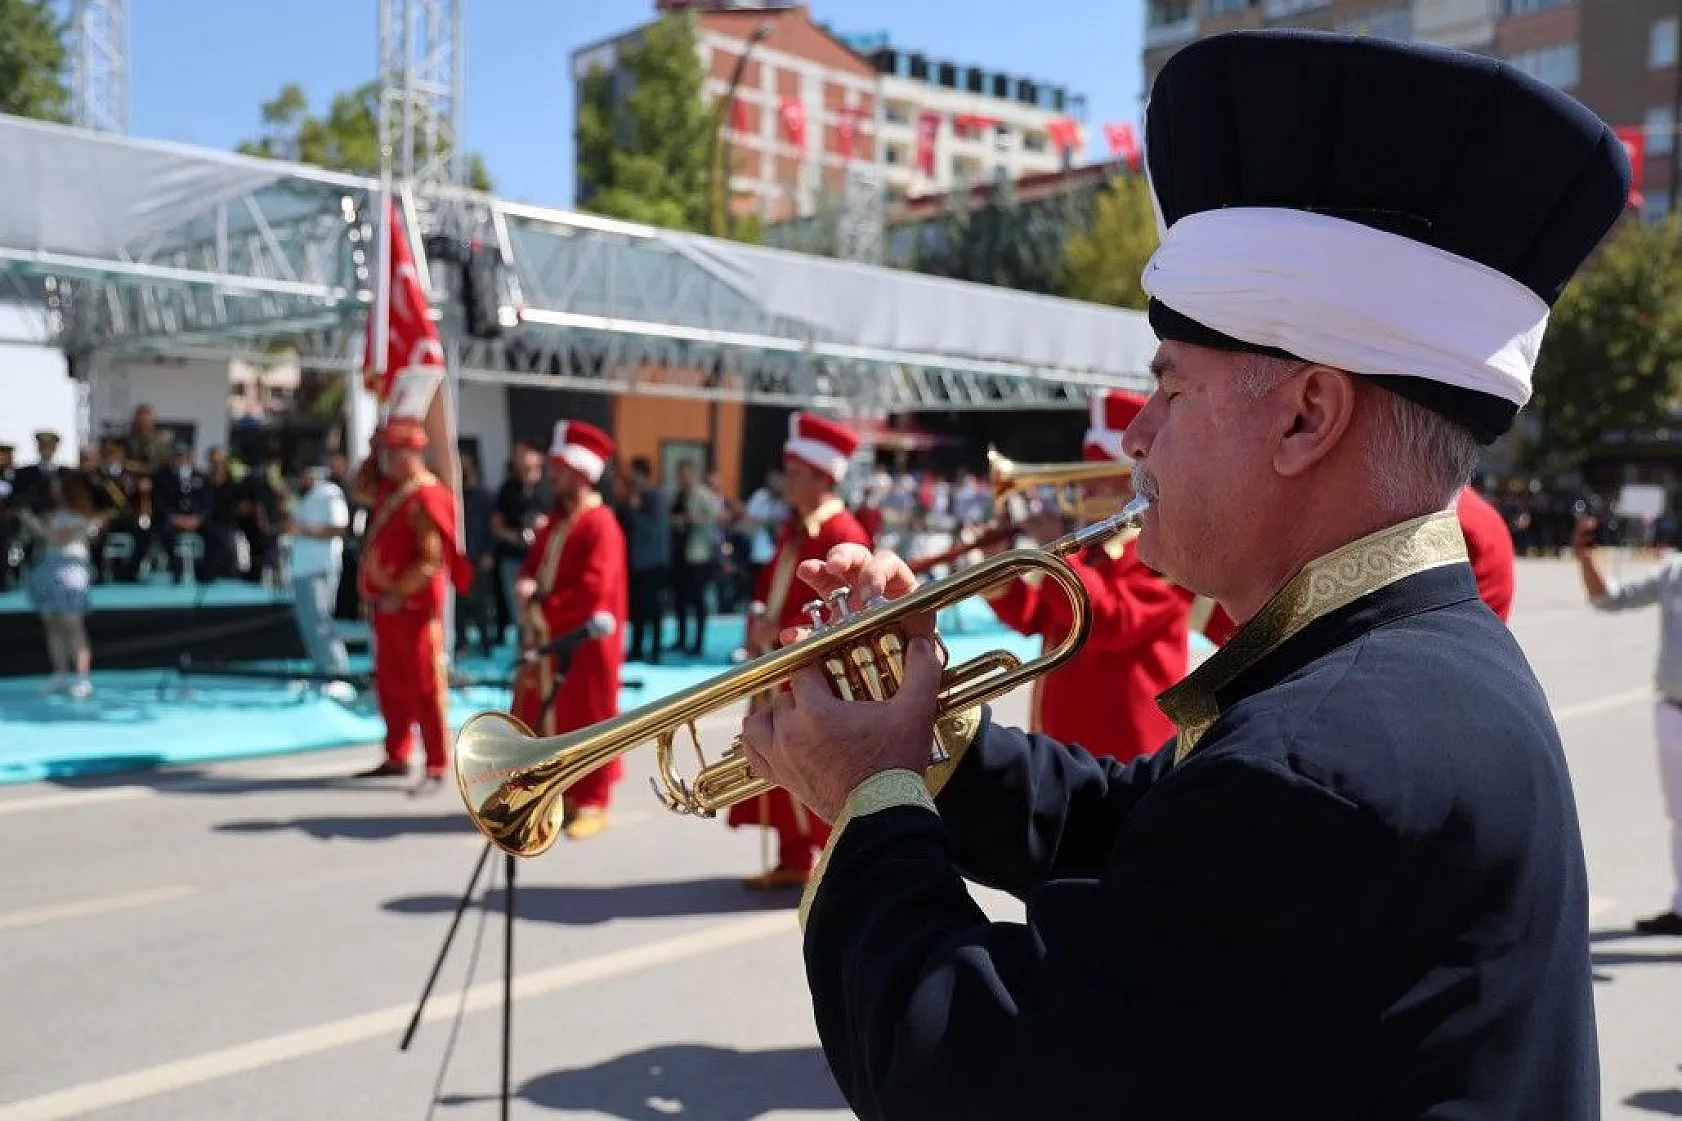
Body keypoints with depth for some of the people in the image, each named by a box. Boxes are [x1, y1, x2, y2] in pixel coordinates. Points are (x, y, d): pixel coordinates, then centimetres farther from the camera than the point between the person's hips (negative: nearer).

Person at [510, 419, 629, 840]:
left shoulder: (601, 525, -16)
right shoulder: (555, 520, 12)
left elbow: (592, 592, -23)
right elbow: (532, 566, 18)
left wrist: (542, 611, -16)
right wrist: (525, 589, -6)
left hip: (586, 643, -9)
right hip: (549, 640, 9)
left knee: (586, 720, 0)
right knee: (546, 719, 14)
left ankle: (591, 803, 10)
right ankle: (556, 795, 27)